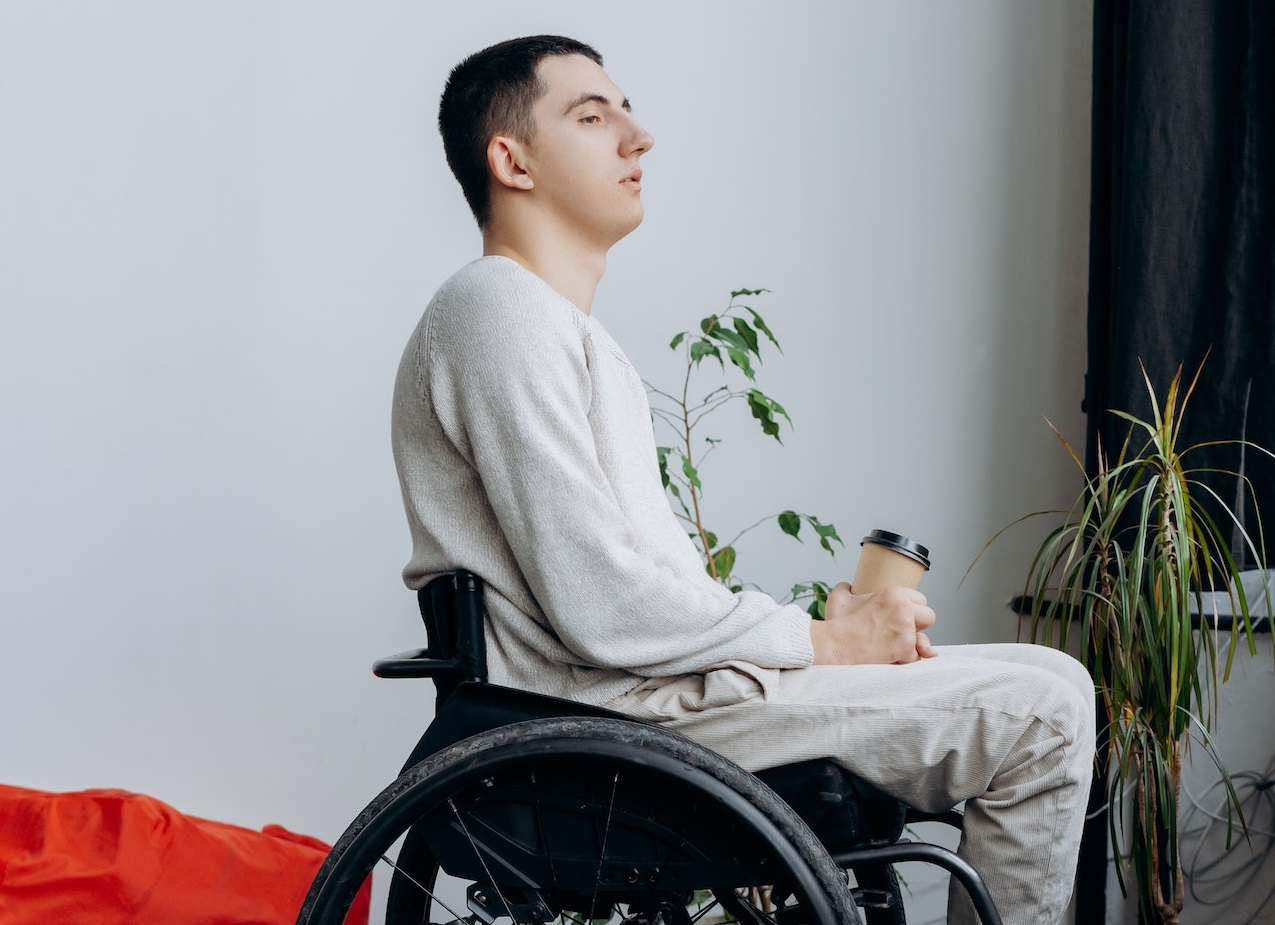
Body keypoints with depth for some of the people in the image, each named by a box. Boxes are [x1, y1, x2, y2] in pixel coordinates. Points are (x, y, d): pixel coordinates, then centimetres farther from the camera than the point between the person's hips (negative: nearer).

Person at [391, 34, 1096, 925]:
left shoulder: (569, 328, 22)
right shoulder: (500, 312, -12)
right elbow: (603, 607, -20)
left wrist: (837, 627, 5)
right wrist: (822, 640, -10)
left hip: (652, 680, 10)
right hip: (618, 711, -10)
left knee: (1047, 680, 14)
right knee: (1040, 713, -14)